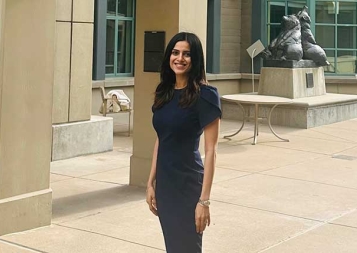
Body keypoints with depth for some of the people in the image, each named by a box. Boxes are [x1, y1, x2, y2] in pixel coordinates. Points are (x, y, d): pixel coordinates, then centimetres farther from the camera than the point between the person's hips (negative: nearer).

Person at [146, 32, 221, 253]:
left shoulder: (204, 94, -13)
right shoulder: (165, 92, 6)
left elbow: (210, 151, -14)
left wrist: (204, 200, -17)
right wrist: (151, 182, 10)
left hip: (188, 184, -6)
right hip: (164, 183, 6)